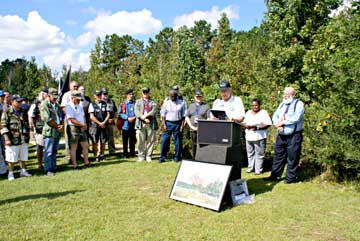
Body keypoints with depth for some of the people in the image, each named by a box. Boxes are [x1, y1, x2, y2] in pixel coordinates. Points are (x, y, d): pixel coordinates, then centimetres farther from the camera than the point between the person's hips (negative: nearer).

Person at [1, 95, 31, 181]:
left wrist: (28, 136, 16)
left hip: (24, 140, 5)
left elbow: (27, 125, 20)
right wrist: (6, 139, -16)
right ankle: (10, 173, 15)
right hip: (13, 140, -5)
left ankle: (23, 171, 25)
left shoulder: (23, 112, 12)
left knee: (23, 157, 13)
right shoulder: (7, 113, -6)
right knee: (11, 158, 3)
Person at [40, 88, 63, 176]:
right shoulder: (44, 105, -8)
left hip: (58, 132, 7)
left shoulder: (57, 104, 17)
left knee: (54, 151, 13)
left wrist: (62, 125, 0)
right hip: (49, 132, -7)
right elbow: (47, 119, -16)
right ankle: (48, 170, 4)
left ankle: (53, 168, 21)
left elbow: (61, 116, 19)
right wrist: (57, 126, -10)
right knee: (48, 152, -3)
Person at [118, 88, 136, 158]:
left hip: (133, 125, 1)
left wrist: (134, 117, -13)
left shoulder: (135, 104, 7)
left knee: (132, 141, 6)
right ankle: (125, 154, 16)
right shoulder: (123, 104, 4)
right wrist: (127, 118, -13)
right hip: (125, 125, -1)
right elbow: (120, 114, -1)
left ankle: (132, 154, 18)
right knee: (125, 141, 6)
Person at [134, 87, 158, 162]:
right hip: (140, 124, 0)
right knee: (141, 141, -1)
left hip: (151, 124, 0)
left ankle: (148, 156, 9)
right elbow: (136, 111, 2)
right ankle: (141, 156, 7)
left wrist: (146, 115, -16)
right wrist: (144, 118, -11)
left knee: (151, 141, -1)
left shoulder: (153, 102, 17)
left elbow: (154, 111, -2)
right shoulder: (138, 101, 19)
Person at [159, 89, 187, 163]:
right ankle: (162, 157, 7)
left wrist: (182, 125, -5)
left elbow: (184, 115, 0)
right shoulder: (166, 102, 3)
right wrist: (163, 124, -3)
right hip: (168, 123, 1)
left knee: (178, 141, 4)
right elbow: (163, 114, 4)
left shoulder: (182, 102, 0)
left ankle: (177, 158, 16)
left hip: (178, 123, 0)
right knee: (164, 140, -2)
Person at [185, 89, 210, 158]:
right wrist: (191, 126, -3)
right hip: (193, 130, 4)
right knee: (194, 147, 8)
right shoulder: (191, 106, 17)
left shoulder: (206, 106, 4)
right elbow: (187, 117, 11)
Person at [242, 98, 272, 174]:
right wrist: (246, 126, -9)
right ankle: (250, 167, 21)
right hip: (249, 137, 5)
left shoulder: (263, 113, -1)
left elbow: (268, 124, -9)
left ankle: (258, 169, 4)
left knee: (259, 154, -2)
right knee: (250, 153, 9)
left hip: (260, 137, -5)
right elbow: (244, 123, 14)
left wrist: (257, 128, -20)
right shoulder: (248, 113, 15)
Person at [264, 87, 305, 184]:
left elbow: (296, 118, -19)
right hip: (281, 135, 6)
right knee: (278, 155, 11)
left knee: (292, 157, 1)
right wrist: (277, 125, -11)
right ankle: (275, 175, 19)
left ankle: (290, 177, 12)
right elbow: (275, 116, 9)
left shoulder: (299, 104, -5)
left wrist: (282, 122, -14)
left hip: (293, 135, -6)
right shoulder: (282, 104, 15)